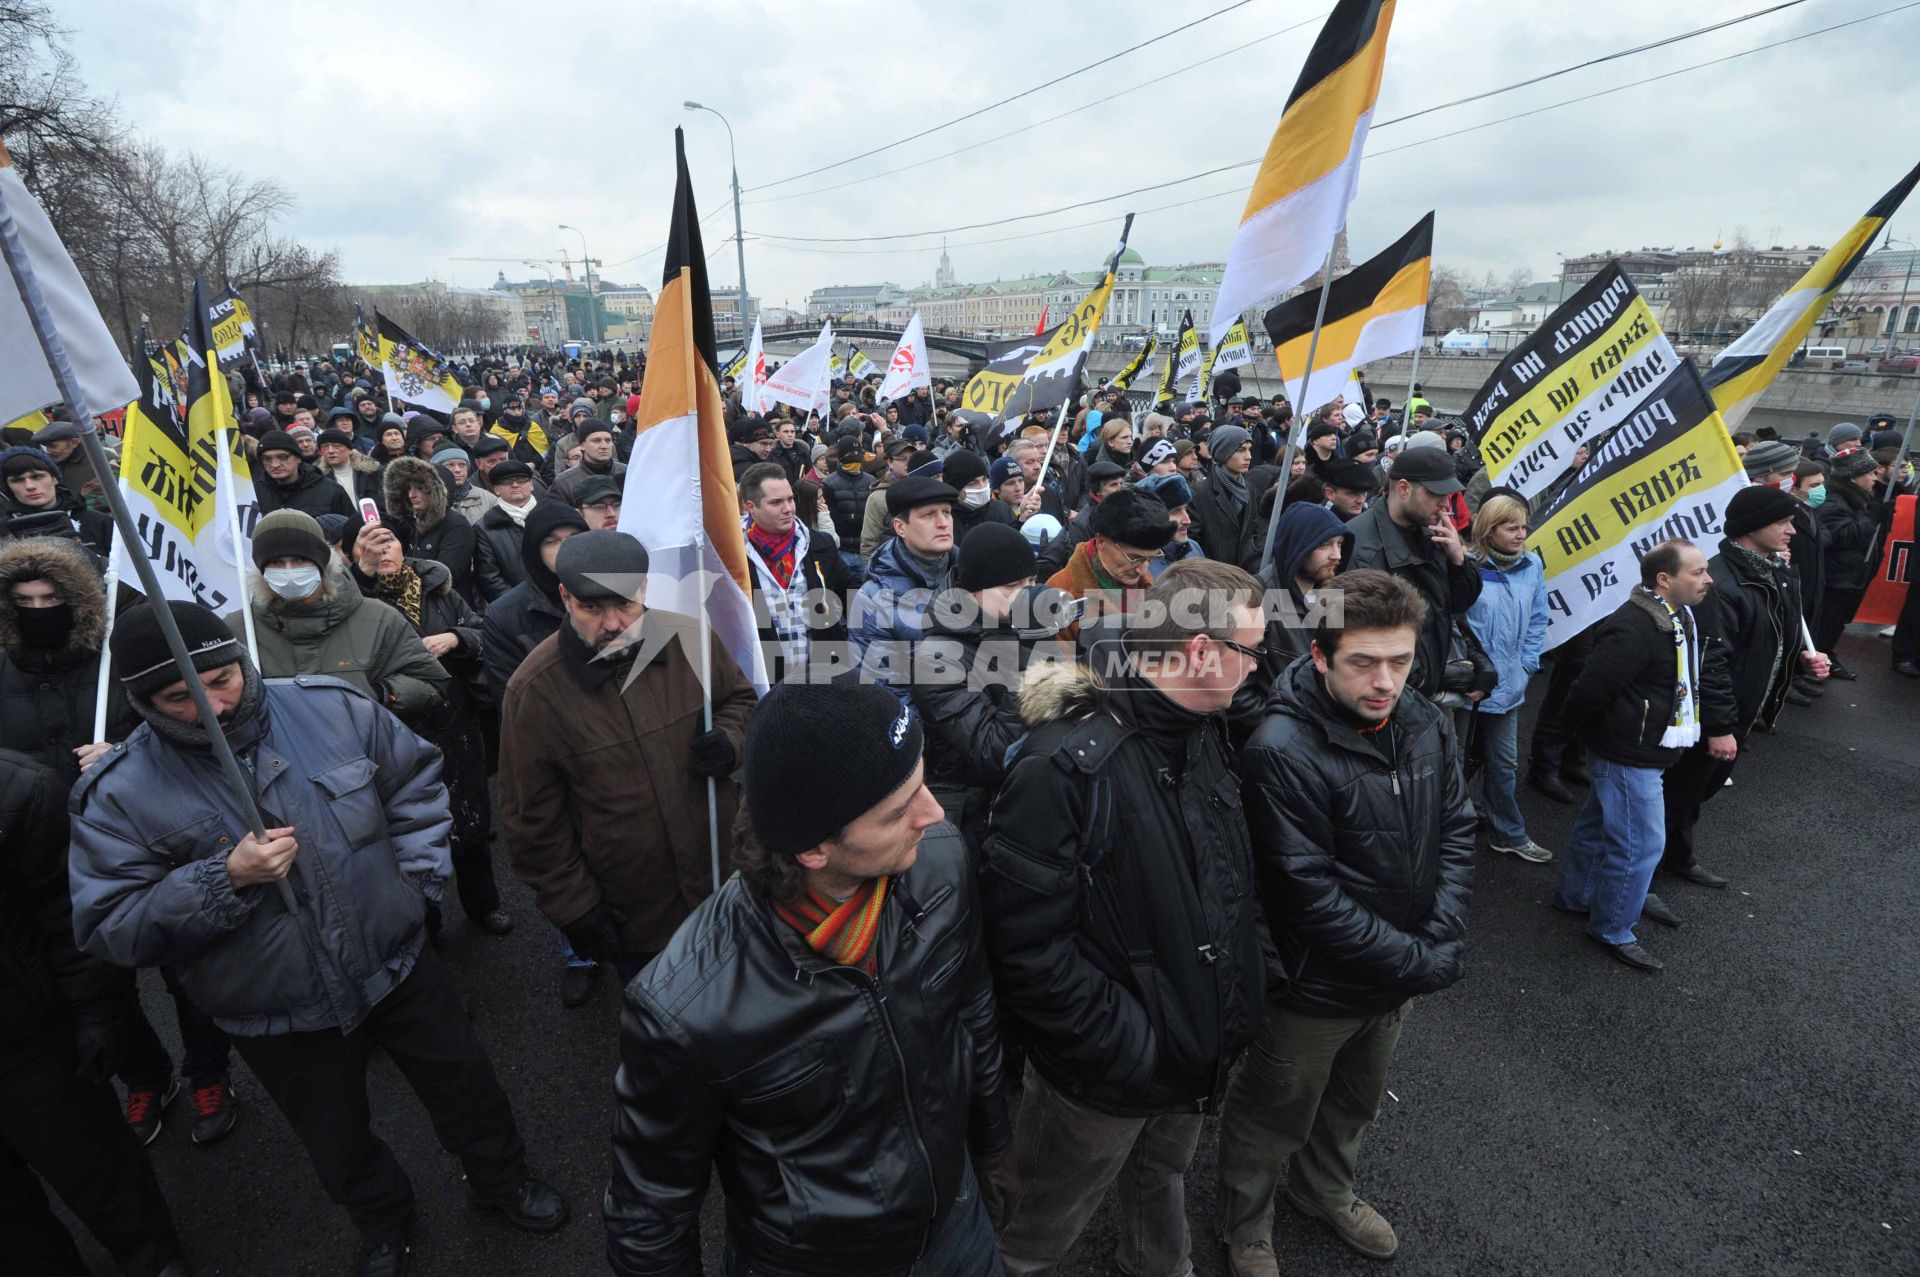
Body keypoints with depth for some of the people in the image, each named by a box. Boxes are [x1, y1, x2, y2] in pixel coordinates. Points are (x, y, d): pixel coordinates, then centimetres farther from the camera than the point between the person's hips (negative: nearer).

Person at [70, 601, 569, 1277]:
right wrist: (226, 879, -28)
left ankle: (500, 1179, 49)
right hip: (282, 1025, 0)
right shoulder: (119, 794, -15)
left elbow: (415, 781, 0)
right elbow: (108, 928, -13)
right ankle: (383, 1223, 55)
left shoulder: (331, 706, -14)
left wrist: (413, 876, -6)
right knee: (339, 1144, 24)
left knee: (468, 1091, 19)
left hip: (399, 965, 1)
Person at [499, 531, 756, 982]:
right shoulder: (534, 691, -18)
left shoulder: (690, 637, -12)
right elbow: (533, 817, -9)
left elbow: (740, 699, 8)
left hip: (726, 880, 3)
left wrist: (731, 739, -14)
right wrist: (573, 906, -7)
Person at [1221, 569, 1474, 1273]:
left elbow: (1456, 830, 0)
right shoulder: (1283, 752, -30)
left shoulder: (1428, 724, -8)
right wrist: (1419, 963, -20)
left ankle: (1325, 1190, 59)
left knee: (1355, 1102, 31)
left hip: (1406, 973, 6)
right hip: (1315, 990, -6)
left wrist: (1443, 941, -12)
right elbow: (1311, 895, -27)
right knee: (1273, 1122, 18)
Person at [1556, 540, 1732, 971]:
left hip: (1647, 751, 10)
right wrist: (1572, 724, -10)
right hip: (1630, 754, -10)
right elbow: (1592, 687, -28)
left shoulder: (1682, 618, 6)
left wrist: (1719, 727, 13)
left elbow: (1710, 671, 17)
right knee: (1641, 842, -1)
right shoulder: (1633, 629, -28)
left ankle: (1576, 896, 40)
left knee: (1598, 825, 23)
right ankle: (1612, 930, 15)